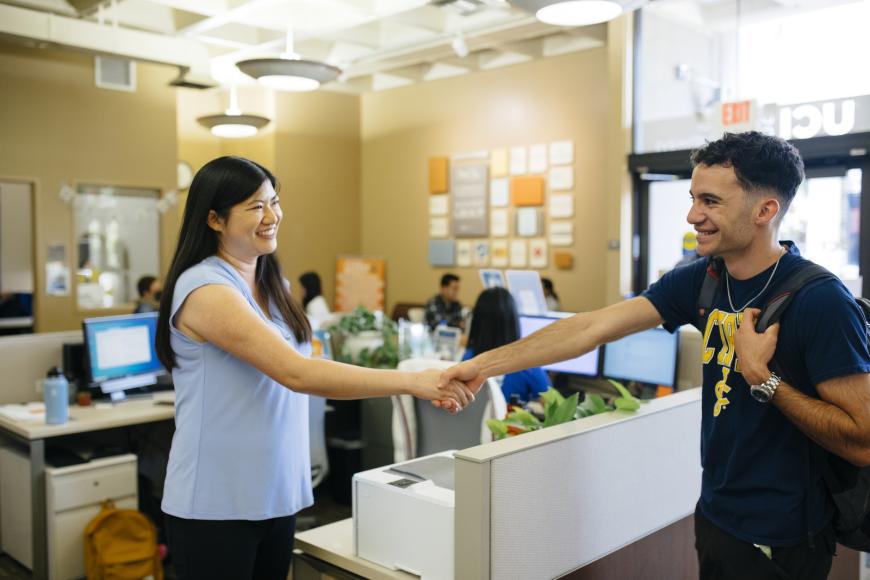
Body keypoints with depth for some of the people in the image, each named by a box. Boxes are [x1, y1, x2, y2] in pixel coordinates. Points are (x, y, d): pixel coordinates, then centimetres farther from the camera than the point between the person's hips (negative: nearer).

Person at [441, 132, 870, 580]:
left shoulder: (821, 302, -21)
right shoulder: (701, 280, -4)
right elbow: (591, 328, -7)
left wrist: (761, 375, -25)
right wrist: (482, 366, -9)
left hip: (780, 542, -5)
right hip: (714, 515, 6)